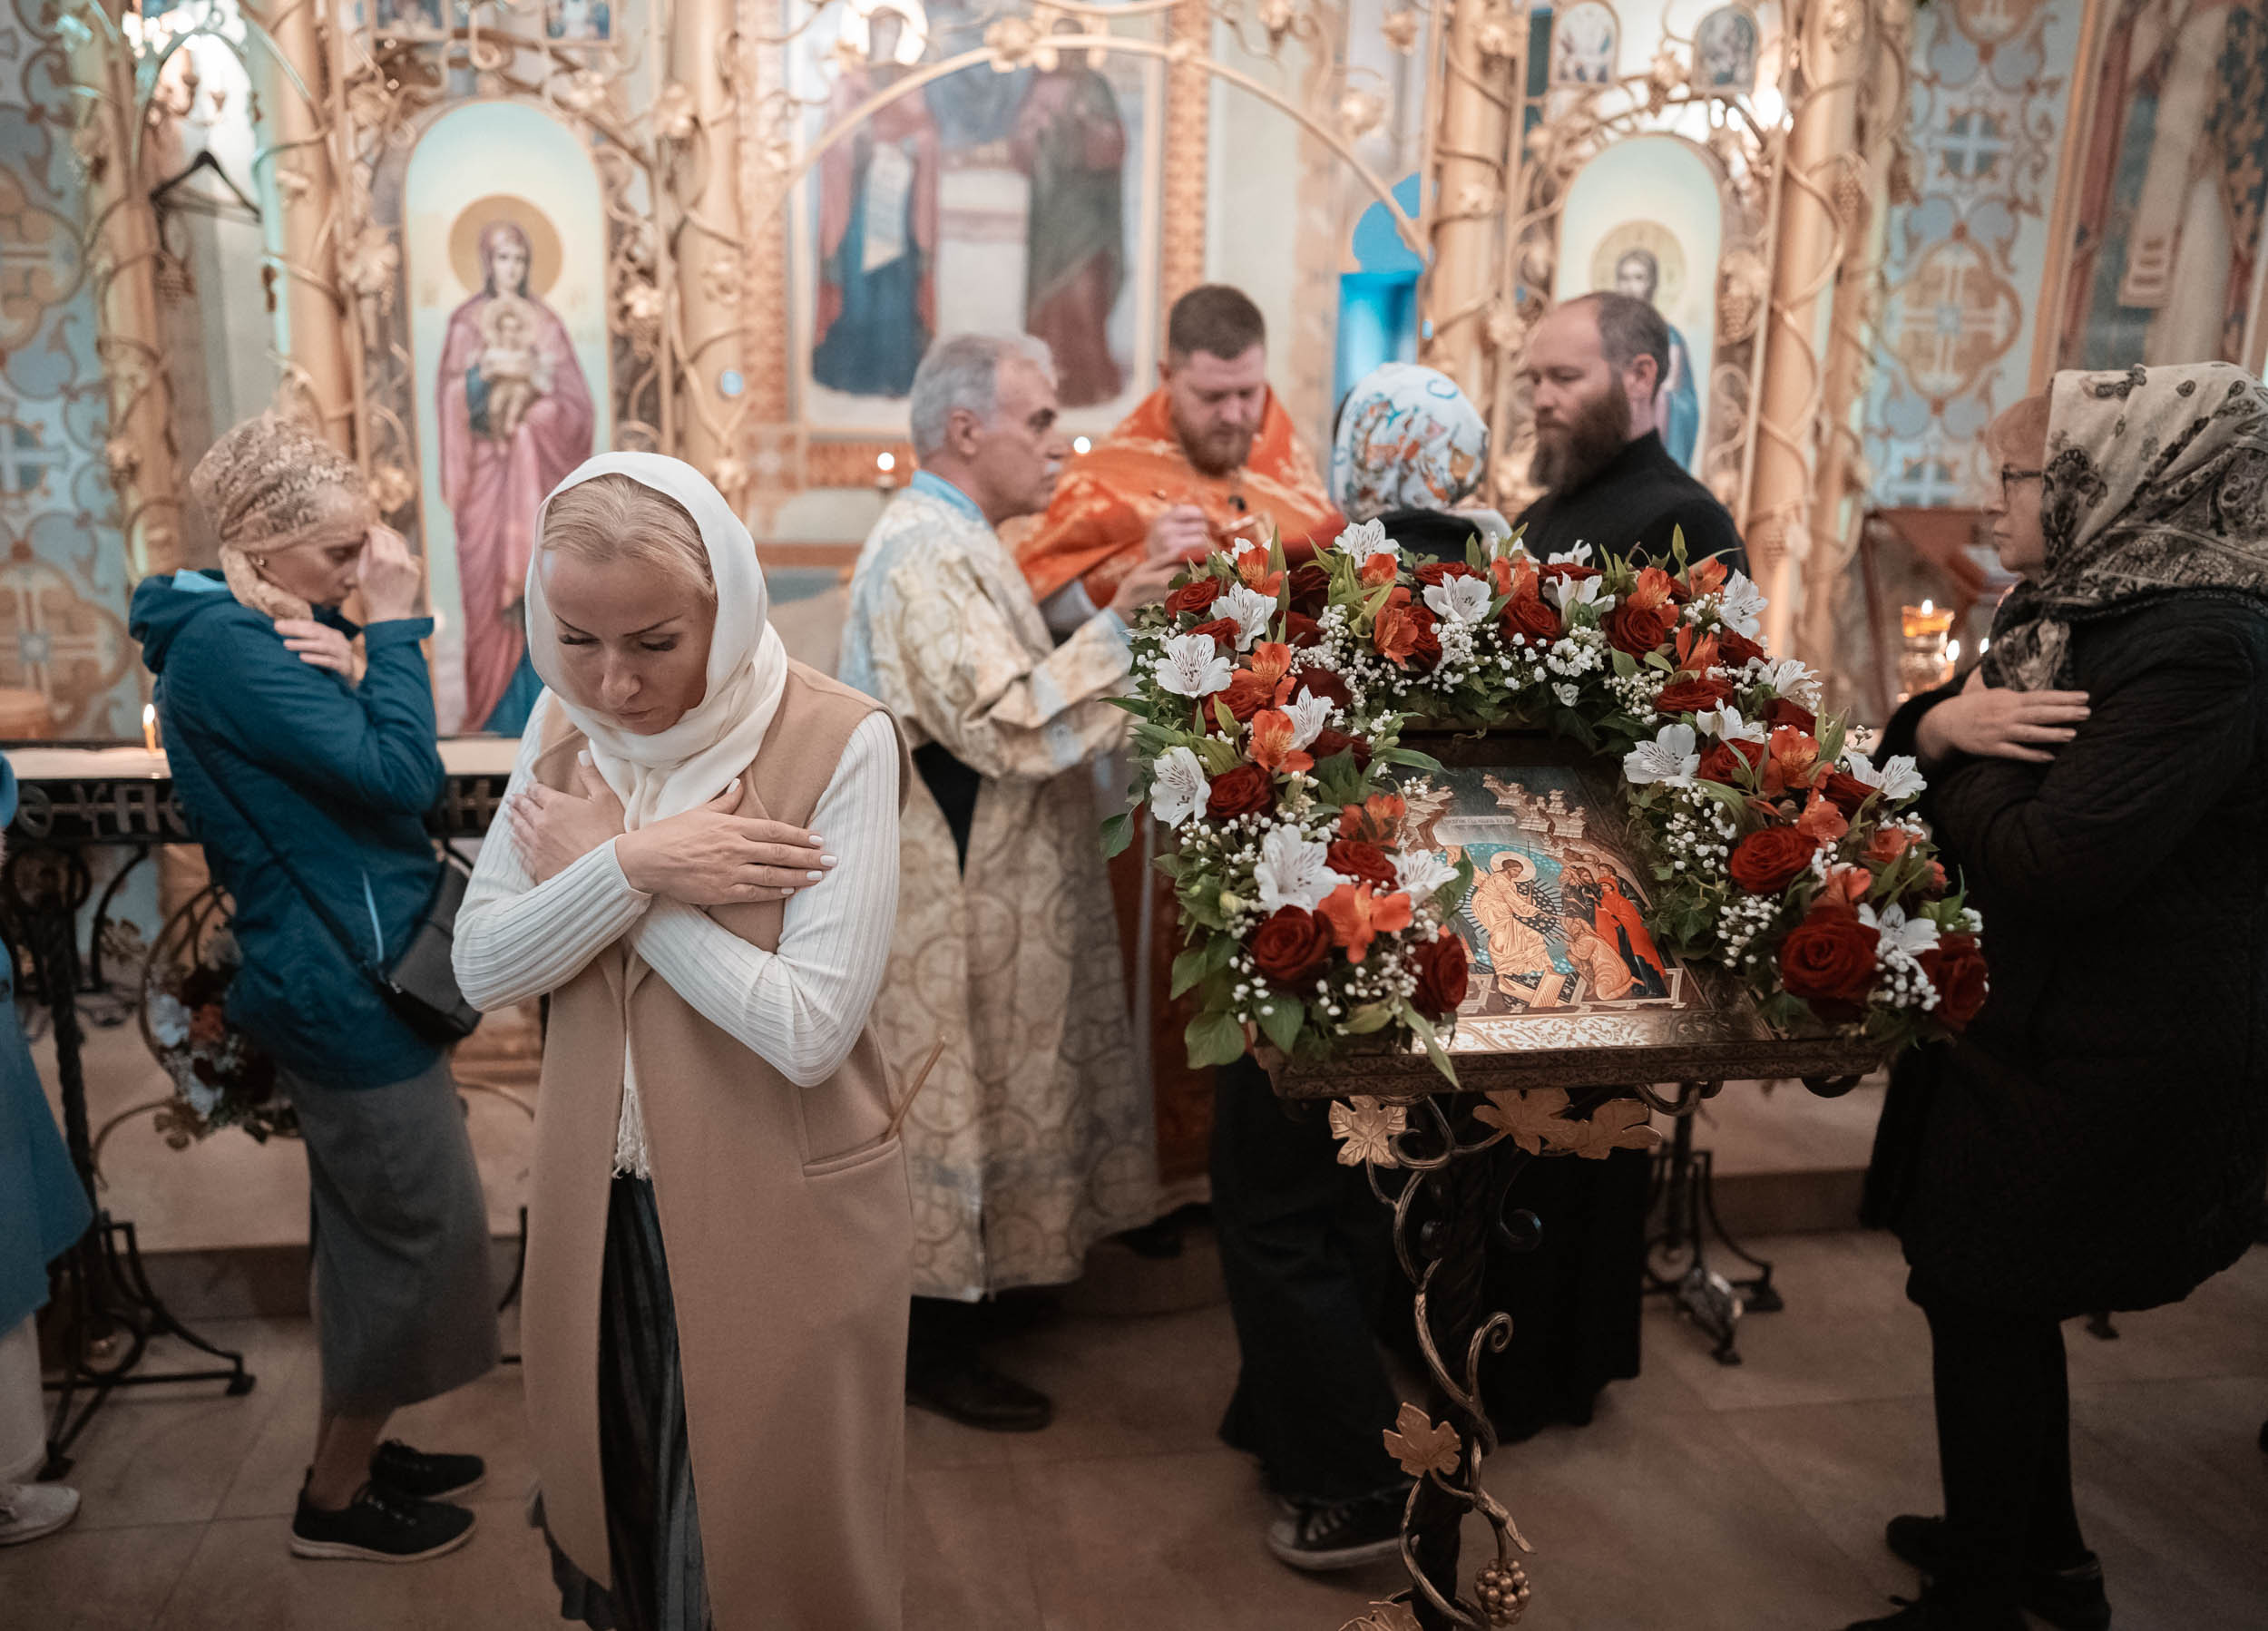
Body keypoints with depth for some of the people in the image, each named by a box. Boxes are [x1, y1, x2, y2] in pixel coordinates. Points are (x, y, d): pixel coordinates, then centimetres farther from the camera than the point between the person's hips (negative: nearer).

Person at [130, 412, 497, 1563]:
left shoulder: (256, 634, 11)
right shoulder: (226, 648, -20)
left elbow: (363, 771, 6)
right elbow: (405, 780, -23)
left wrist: (350, 673, -12)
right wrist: (393, 628, -16)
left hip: (340, 978, 10)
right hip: (347, 987, -10)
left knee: (375, 1229, 21)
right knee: (425, 1232, 1)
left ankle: (356, 1446, 36)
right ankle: (335, 1500, 18)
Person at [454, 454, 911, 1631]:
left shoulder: (840, 742, -19)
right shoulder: (564, 725, -1)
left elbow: (809, 1029, -25)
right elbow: (482, 967, -5)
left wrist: (595, 867, -16)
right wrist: (633, 865, -22)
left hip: (775, 1221, -5)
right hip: (600, 1207, 5)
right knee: (614, 1525, 23)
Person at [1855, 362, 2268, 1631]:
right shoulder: (2073, 618, 9)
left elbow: (2047, 863, -30)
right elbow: (1905, 754, 10)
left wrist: (1969, 757, -12)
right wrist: (1941, 722, -12)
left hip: (2097, 1069, -9)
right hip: (2036, 1027, 9)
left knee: (1985, 1307, 4)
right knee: (2004, 1304, 20)